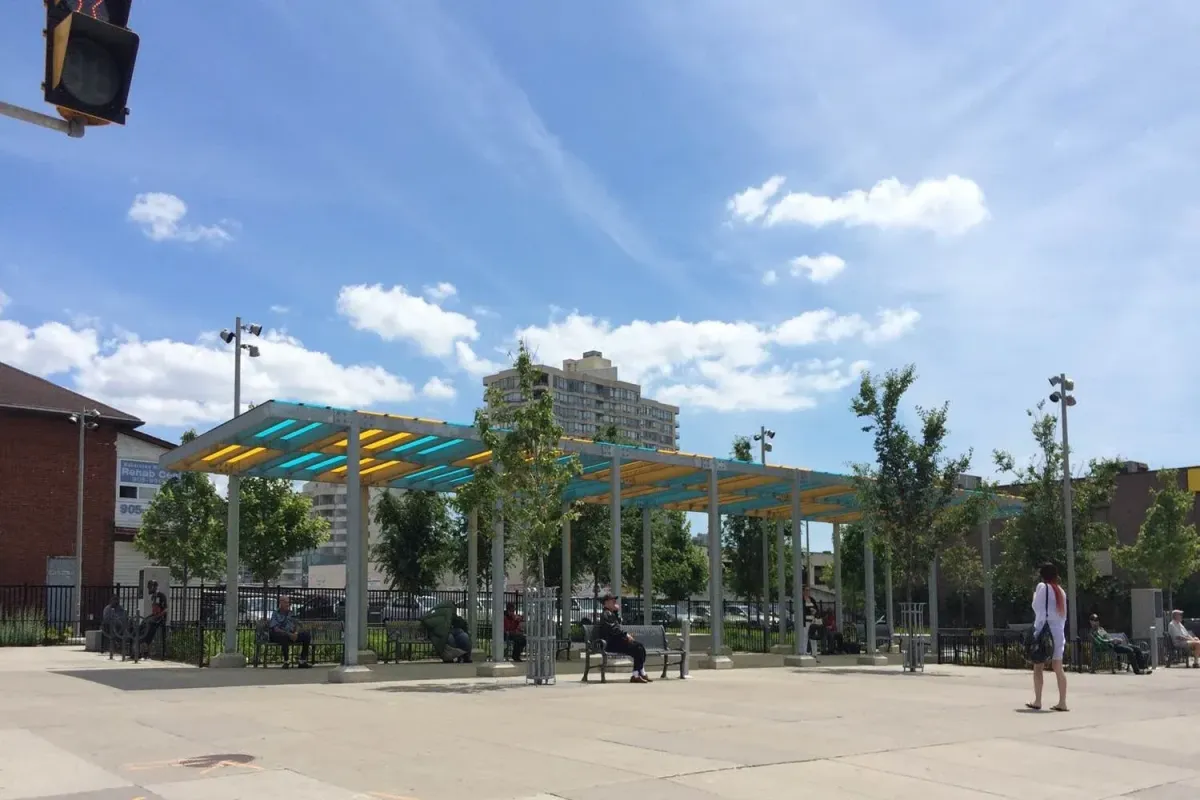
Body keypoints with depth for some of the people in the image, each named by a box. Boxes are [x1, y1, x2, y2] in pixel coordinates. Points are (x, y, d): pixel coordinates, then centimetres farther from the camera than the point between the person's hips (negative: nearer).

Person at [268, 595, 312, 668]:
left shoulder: (291, 613, 15)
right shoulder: (275, 614, -3)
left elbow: (297, 625, 14)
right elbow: (275, 629, -16)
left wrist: (296, 633, -11)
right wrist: (289, 634, -26)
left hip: (291, 634, 6)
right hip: (278, 636, -6)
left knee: (307, 635, -14)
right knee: (285, 636, -40)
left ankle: (303, 661, -15)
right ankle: (285, 661, -30)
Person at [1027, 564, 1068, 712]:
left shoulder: (1042, 586, -3)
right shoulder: (1060, 590, 15)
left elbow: (1039, 610, -10)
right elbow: (1063, 615, 15)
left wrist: (1037, 630, -7)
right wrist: (1061, 632, 16)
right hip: (1059, 632, 6)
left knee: (1038, 667, -2)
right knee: (1058, 668, 5)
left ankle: (1037, 702, -5)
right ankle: (1062, 703, 1)